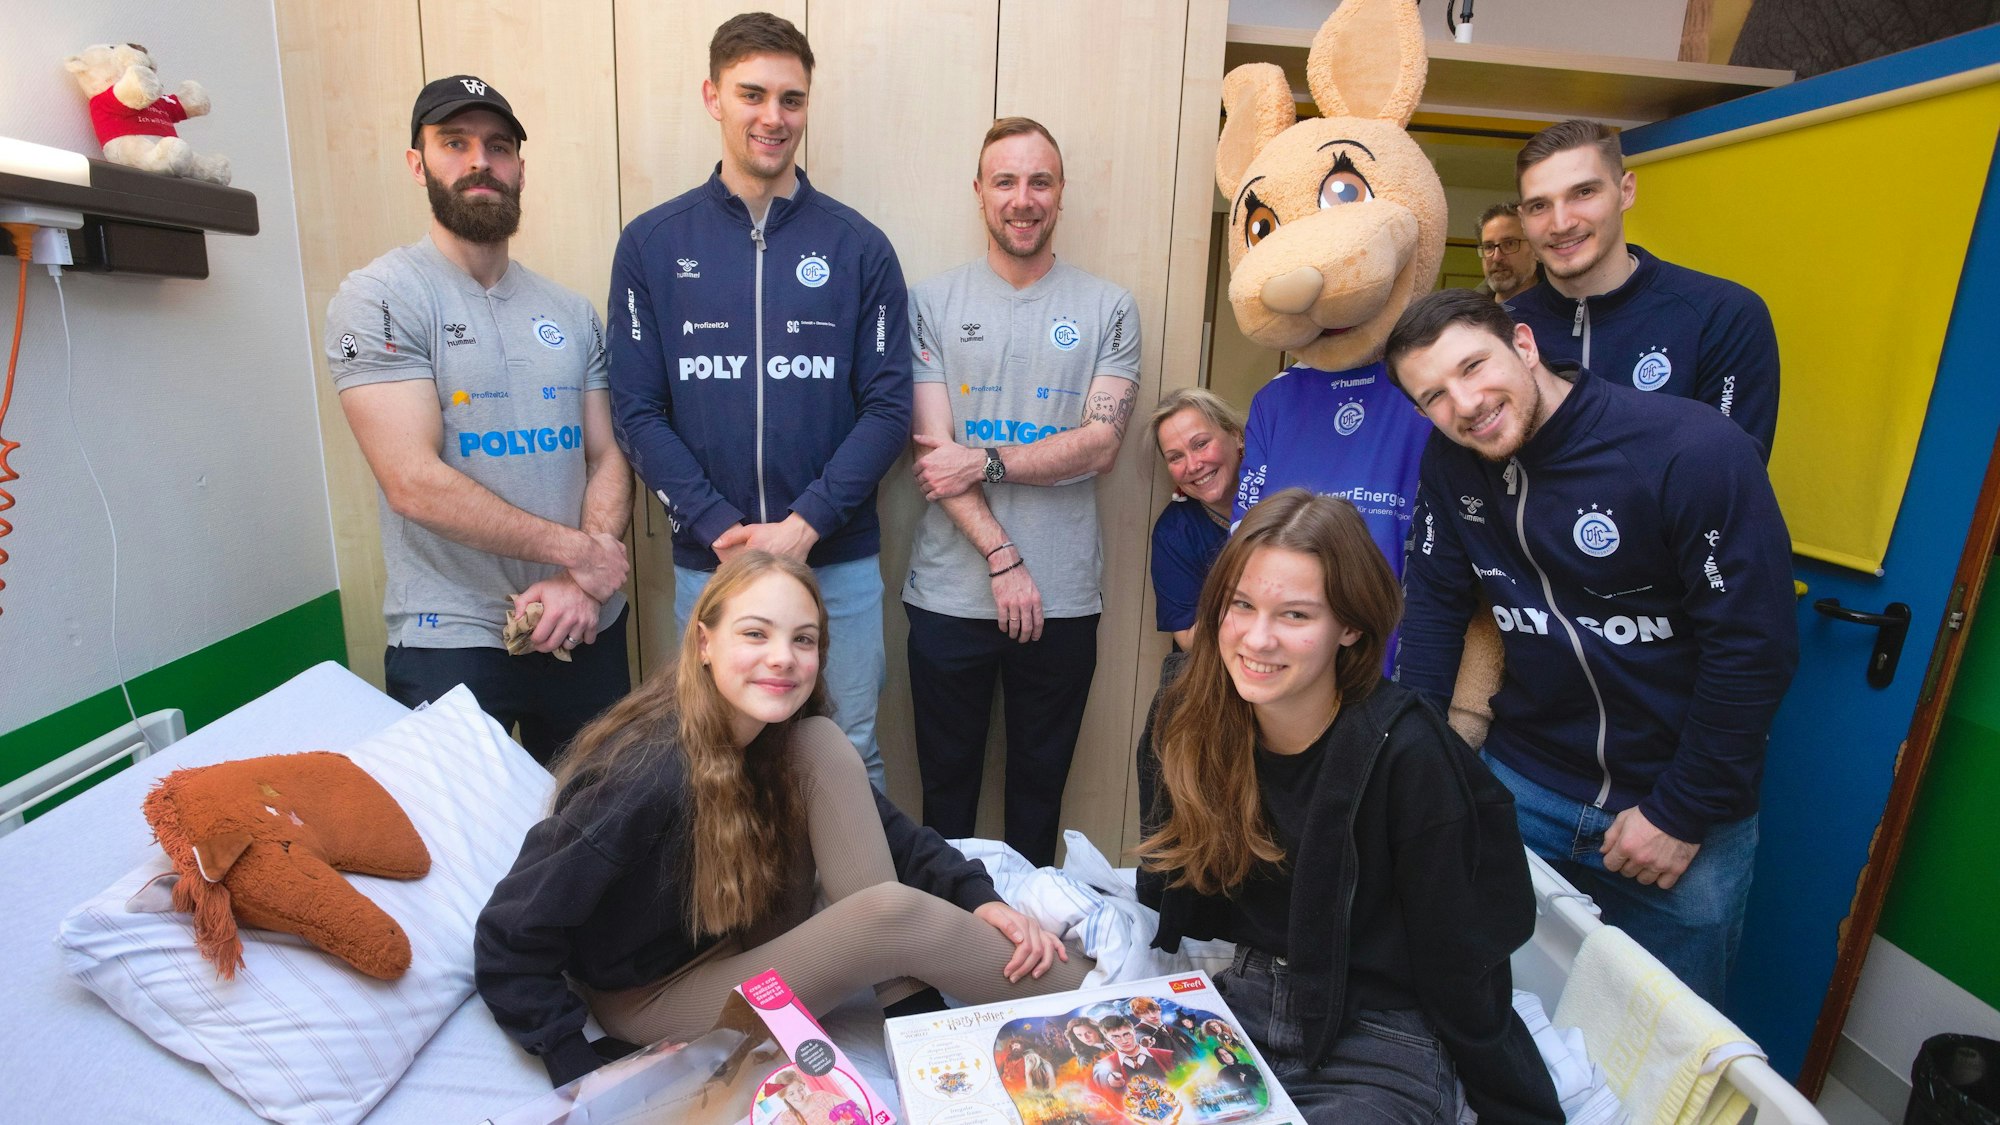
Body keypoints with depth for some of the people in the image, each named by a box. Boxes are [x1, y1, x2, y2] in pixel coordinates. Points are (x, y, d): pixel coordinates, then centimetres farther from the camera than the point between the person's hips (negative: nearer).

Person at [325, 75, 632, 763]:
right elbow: (415, 484, -15)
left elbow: (607, 459, 5)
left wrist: (582, 585, -11)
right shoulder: (380, 298, -6)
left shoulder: (572, 312, 10)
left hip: (586, 628, 5)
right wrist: (576, 549, -13)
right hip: (451, 640, -4)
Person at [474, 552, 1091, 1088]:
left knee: (823, 746, -17)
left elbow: (887, 829, -7)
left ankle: (908, 996, -16)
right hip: (650, 995, -6)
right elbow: (508, 944, -24)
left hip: (745, 938, 6)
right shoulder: (650, 772, -31)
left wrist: (978, 897, -22)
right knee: (894, 915, -29)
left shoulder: (791, 739, -11)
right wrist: (584, 1080, -25)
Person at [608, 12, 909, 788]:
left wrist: (805, 524, -15)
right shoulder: (651, 244, 2)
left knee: (850, 753, 13)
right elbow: (638, 412, -1)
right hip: (706, 561, 1)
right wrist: (720, 527, -14)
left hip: (840, 561, 0)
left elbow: (887, 405, -4)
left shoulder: (858, 246, 1)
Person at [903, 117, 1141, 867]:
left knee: (1040, 781, 16)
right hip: (951, 595, 0)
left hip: (1063, 599, 1)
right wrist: (1003, 560, -13)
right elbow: (934, 450, -6)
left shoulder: (1108, 310, 4)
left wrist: (985, 461, -15)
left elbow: (1100, 444, -7)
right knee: (947, 779, 15)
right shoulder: (933, 304, 2)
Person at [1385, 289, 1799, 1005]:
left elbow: (1755, 649, -17)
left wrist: (1682, 814, -12)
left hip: (1679, 810, -3)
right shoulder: (1452, 464, -4)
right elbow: (1434, 608, 1)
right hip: (1518, 784, 4)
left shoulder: (1695, 451, -20)